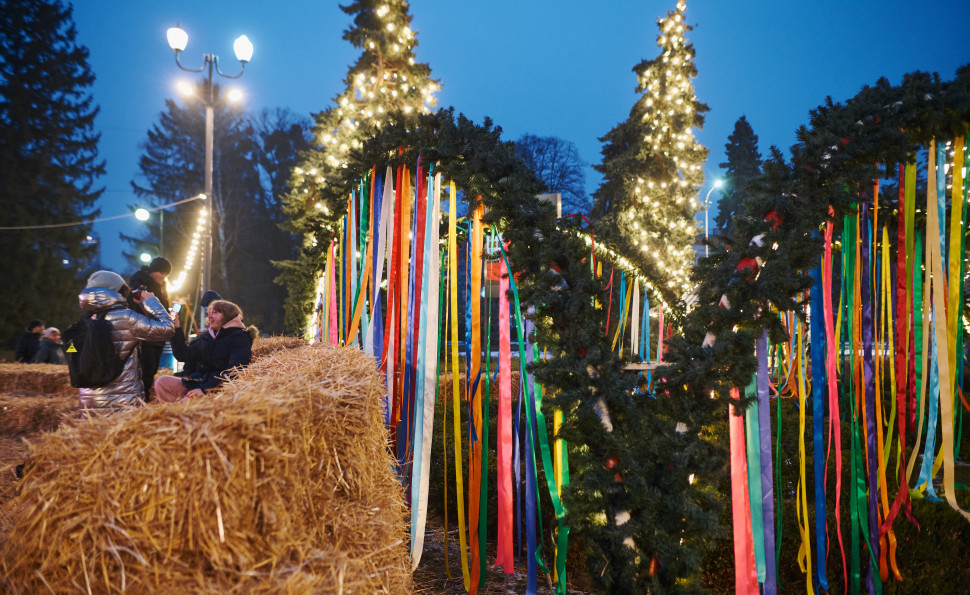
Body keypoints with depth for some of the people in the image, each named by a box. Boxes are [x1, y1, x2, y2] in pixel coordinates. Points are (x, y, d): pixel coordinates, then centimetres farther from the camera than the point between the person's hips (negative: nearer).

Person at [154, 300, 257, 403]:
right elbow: (184, 356, 13)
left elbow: (234, 372, -17)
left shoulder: (239, 337, -5)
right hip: (197, 381, 8)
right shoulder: (206, 335, 17)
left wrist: (204, 389, -23)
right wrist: (176, 329, 5)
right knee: (161, 382, -8)